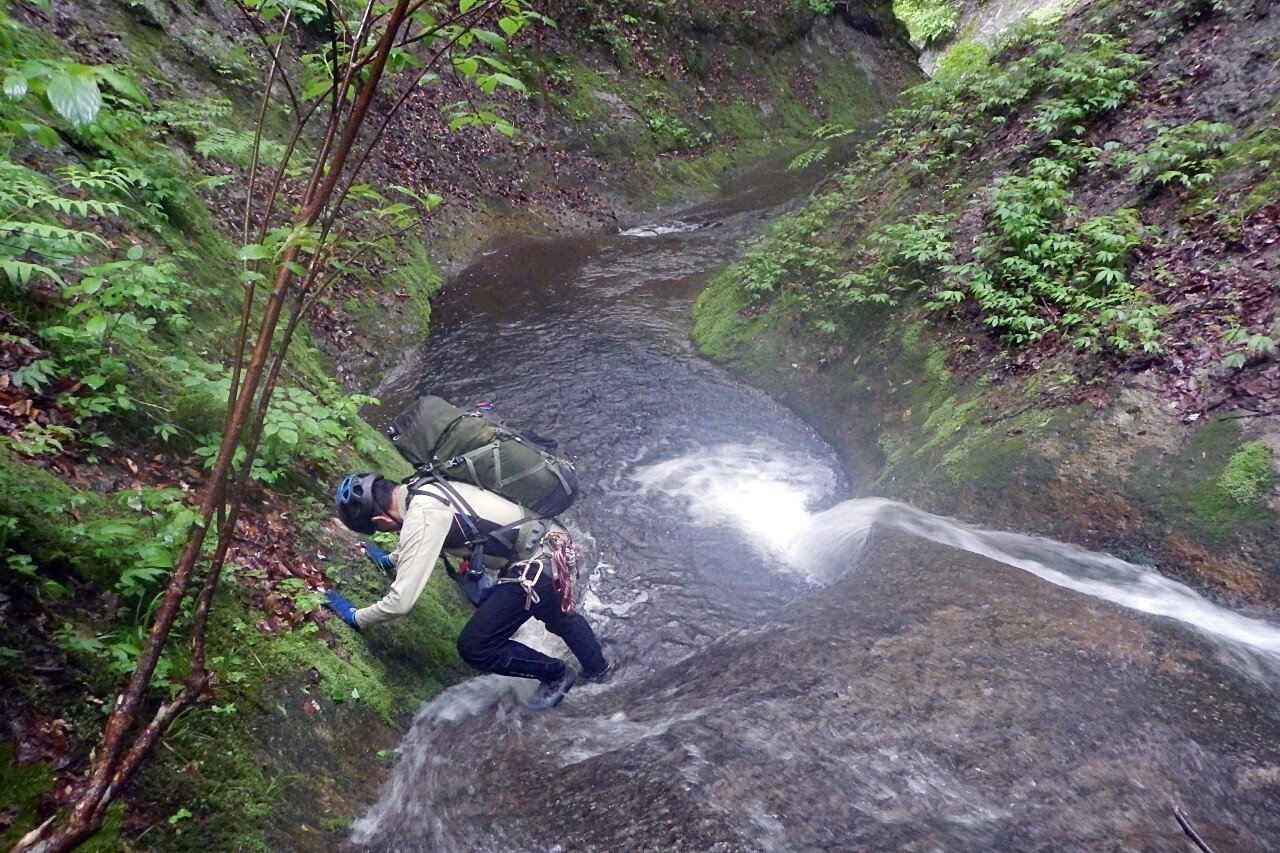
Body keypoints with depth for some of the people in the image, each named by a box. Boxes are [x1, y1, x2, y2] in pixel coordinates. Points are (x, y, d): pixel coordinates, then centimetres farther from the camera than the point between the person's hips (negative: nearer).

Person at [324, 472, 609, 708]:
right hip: (549, 549, 10)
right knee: (559, 616, 34)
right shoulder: (423, 488, 4)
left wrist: (356, 617, -7)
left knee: (474, 647, 0)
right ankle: (598, 669, 57)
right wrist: (388, 560, 39)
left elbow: (401, 601, -23)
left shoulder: (421, 518, -24)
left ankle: (557, 674, 18)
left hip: (532, 570, -10)